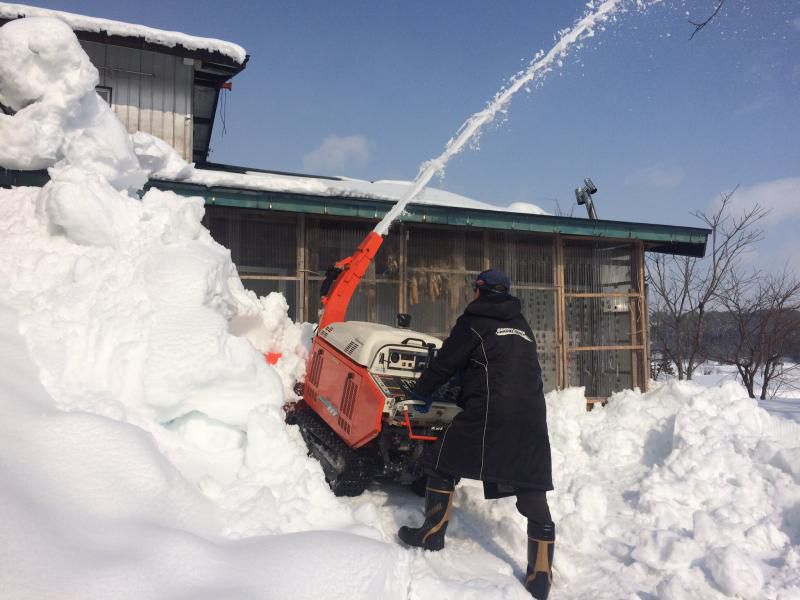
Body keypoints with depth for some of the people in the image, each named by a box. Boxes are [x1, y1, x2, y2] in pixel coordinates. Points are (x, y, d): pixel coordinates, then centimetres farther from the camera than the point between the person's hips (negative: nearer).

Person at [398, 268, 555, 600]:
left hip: (490, 412, -6)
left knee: (443, 463, 14)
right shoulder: (522, 326, 22)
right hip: (532, 415, 6)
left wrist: (421, 392, 25)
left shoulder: (474, 321, 4)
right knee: (533, 493, 5)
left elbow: (445, 361, 7)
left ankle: (432, 534, 23)